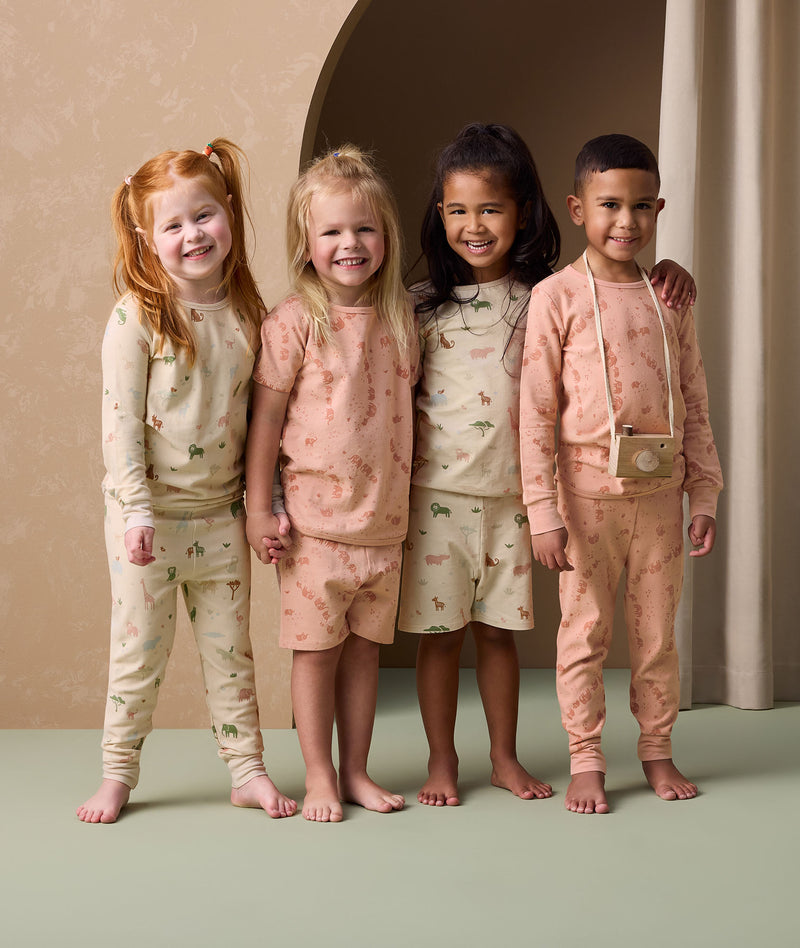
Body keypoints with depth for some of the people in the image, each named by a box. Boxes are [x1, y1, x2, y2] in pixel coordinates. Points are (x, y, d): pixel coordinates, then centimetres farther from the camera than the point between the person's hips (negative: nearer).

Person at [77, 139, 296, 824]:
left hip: (221, 511, 4)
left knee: (231, 648, 12)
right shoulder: (136, 318, -11)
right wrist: (137, 509, -18)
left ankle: (247, 769, 22)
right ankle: (118, 774, 19)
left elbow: (261, 415, 7)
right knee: (139, 648, 5)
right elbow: (120, 421, -13)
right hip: (148, 511, -3)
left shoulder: (247, 314, 2)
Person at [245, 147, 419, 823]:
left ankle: (356, 770, 24)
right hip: (315, 517, -4)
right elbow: (265, 418, -6)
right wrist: (258, 509, -7)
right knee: (316, 648, 4)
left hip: (385, 517, 4)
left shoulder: (399, 317, 5)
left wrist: (410, 498, 15)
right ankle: (319, 775, 17)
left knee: (364, 646, 12)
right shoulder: (294, 322, -9)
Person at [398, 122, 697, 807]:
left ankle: (505, 757, 26)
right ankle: (442, 761, 19)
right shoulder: (422, 306, -1)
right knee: (439, 631, 5)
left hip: (511, 493, 1)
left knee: (499, 628, 12)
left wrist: (667, 271, -8)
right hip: (437, 491, -1)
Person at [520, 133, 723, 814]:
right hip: (588, 493, -3)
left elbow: (694, 405, 10)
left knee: (658, 631, 12)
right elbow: (536, 410, -7)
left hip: (660, 493, 3)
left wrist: (705, 494, 6)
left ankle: (658, 750, 25)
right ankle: (586, 761, 15)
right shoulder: (558, 296, -5)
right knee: (586, 630, 4)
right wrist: (543, 510, -11)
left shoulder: (670, 297, 7)